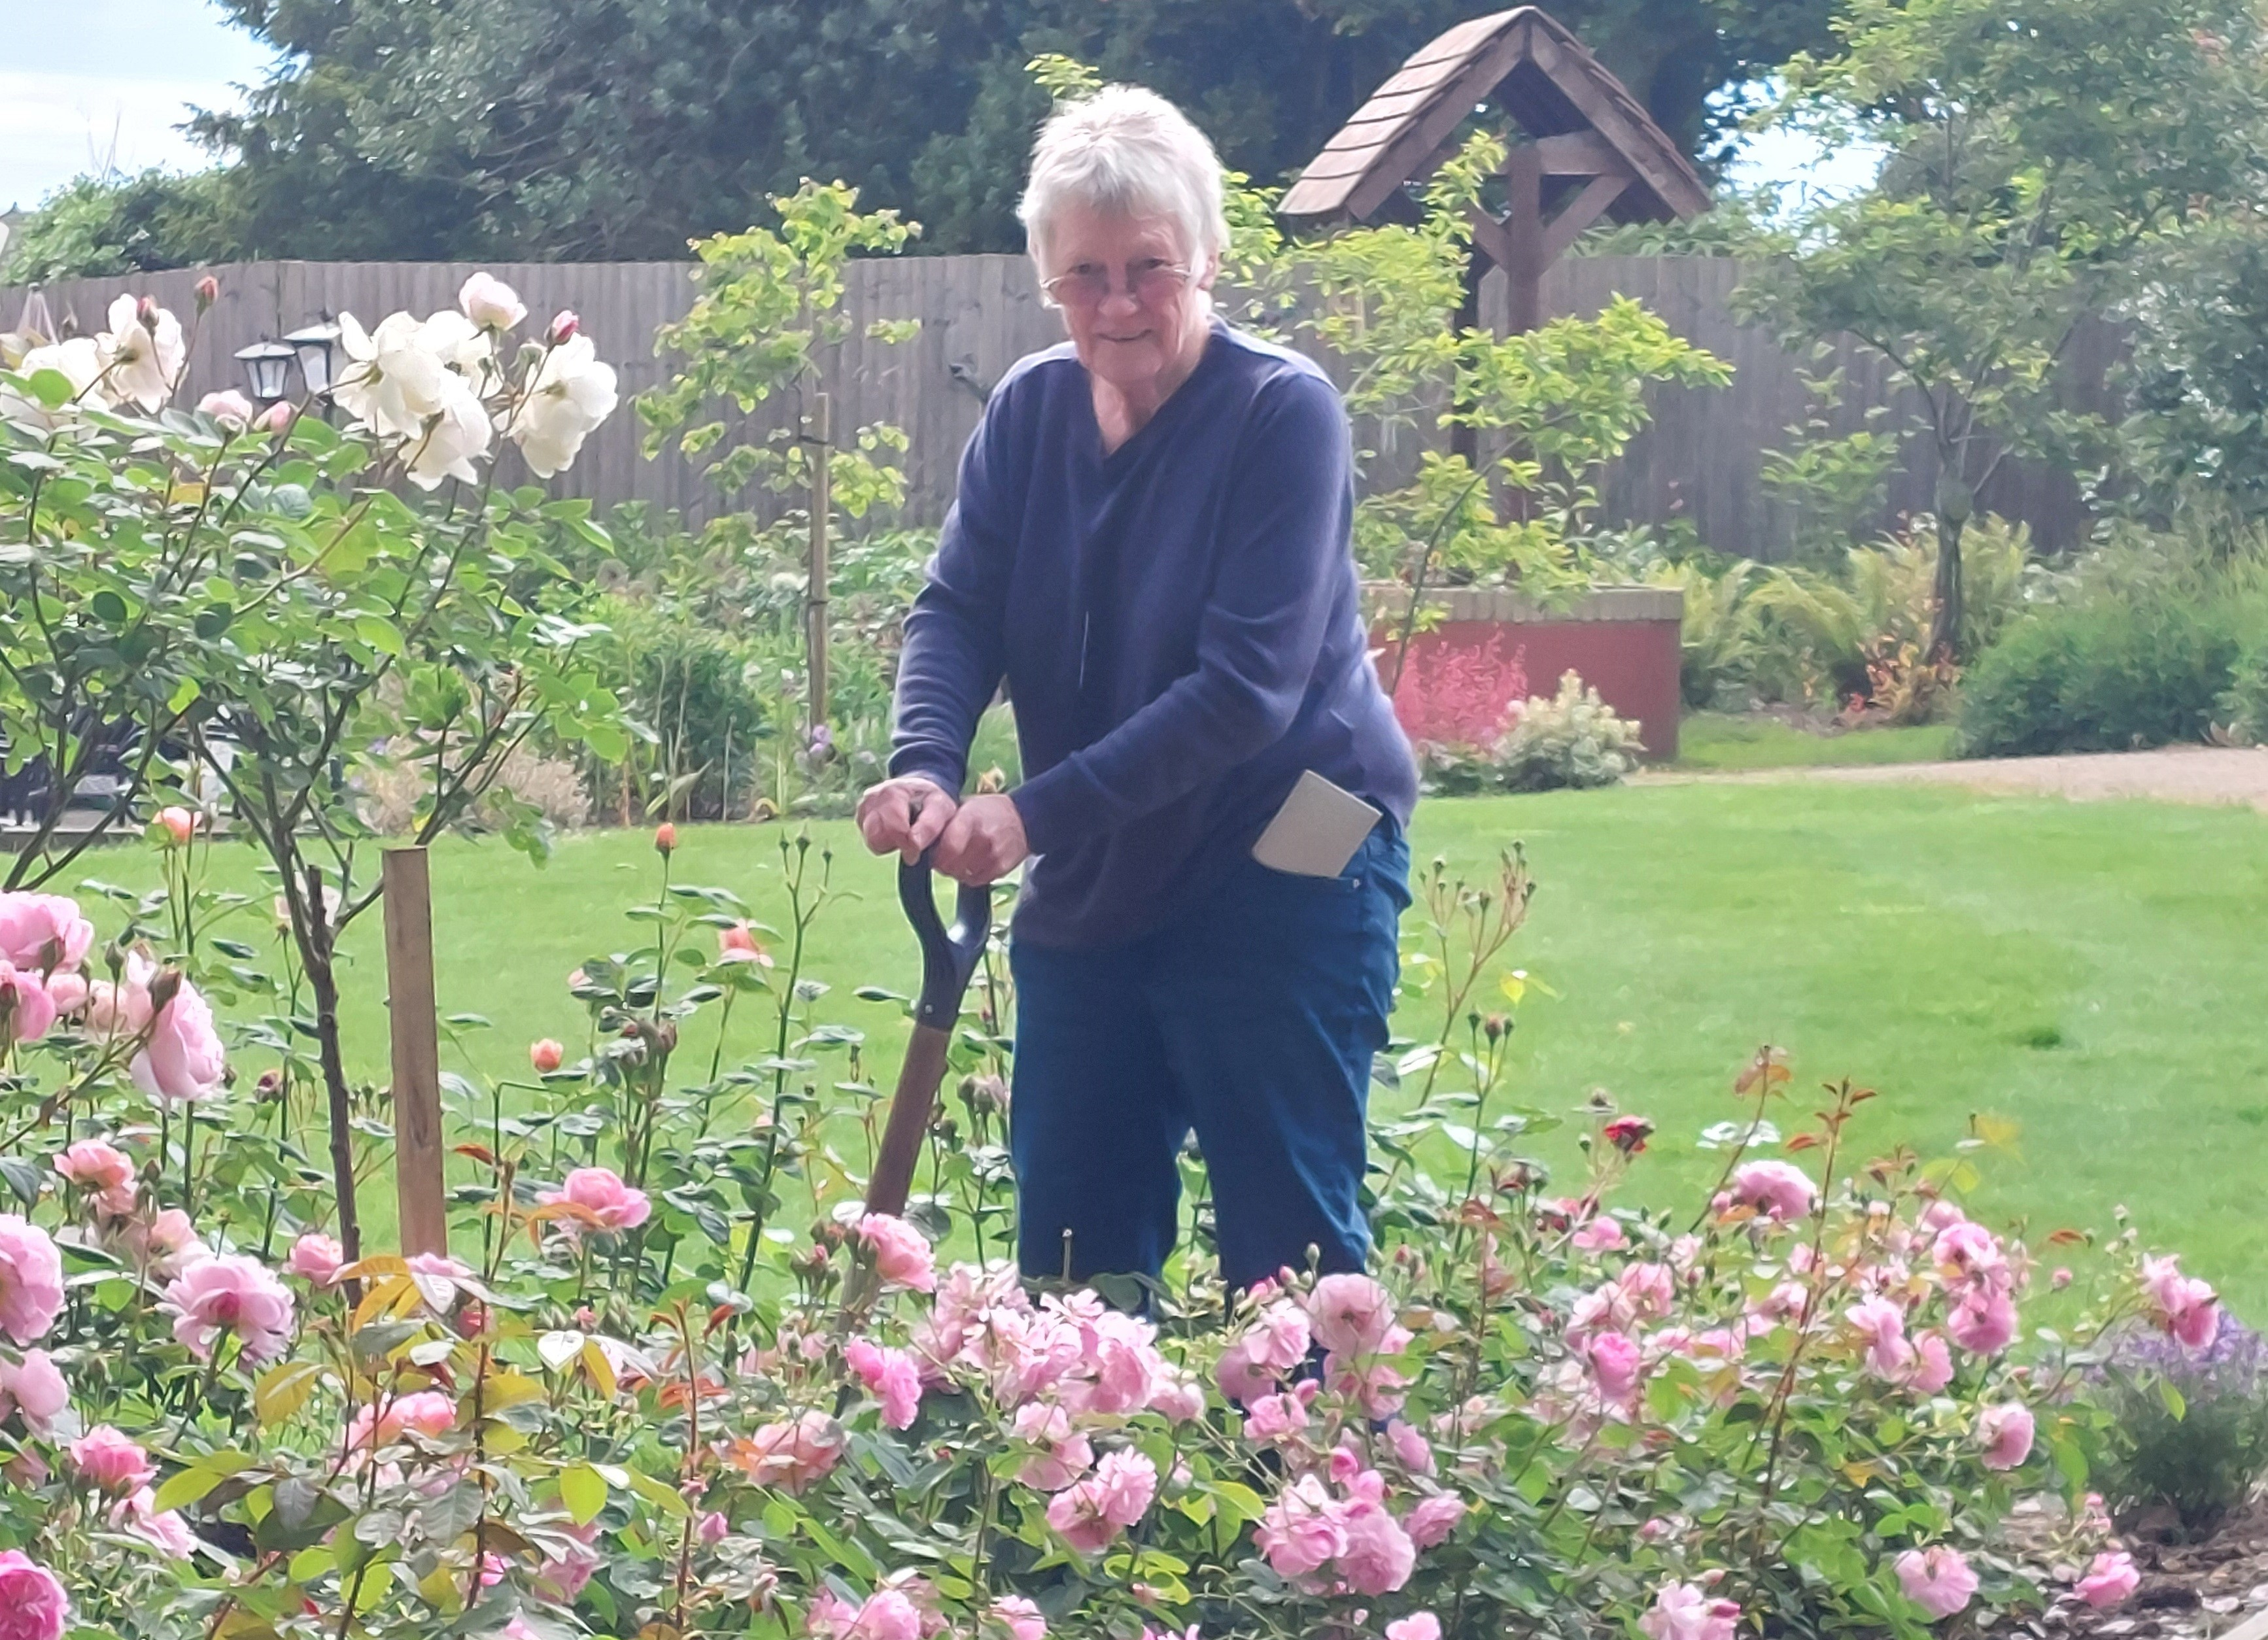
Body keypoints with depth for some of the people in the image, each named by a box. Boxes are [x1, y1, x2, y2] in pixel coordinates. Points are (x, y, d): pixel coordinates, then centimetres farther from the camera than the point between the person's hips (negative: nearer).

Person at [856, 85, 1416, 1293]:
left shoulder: (1282, 412, -15)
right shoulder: (1030, 410, 4)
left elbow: (1247, 684, -22)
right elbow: (957, 608, -2)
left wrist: (1039, 812, -27)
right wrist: (925, 767, -23)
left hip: (1282, 884, -6)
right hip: (1090, 894, 6)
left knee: (1288, 1255, -2)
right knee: (1068, 1249, 11)